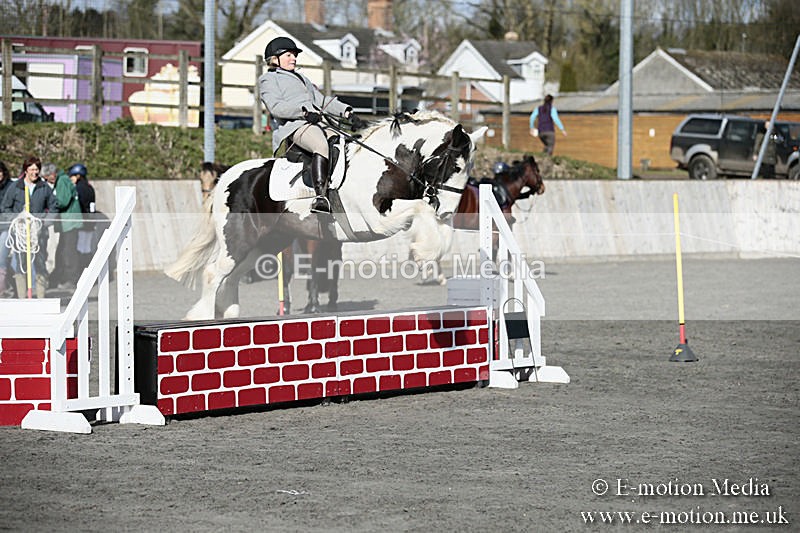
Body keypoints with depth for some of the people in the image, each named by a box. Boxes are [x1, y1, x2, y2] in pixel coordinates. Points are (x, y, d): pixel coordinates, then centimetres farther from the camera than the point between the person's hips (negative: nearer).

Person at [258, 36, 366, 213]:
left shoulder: (301, 78, 37)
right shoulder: (268, 79, 12)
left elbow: (321, 101, 30)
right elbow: (275, 107, -5)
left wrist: (347, 112, 13)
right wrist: (303, 111, -20)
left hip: (319, 123, 9)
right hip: (295, 126, -9)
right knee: (321, 145, -38)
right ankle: (321, 196, -49)